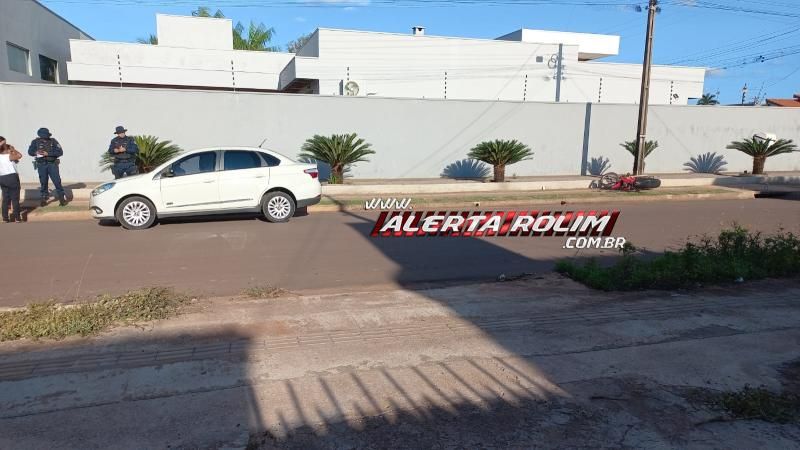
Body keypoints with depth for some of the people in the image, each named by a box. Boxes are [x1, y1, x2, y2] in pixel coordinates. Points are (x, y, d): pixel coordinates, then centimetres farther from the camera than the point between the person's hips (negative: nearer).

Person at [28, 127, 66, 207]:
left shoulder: (53, 141, -4)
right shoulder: (35, 142, 1)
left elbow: (60, 152, -10)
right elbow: (30, 151, 6)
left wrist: (48, 153, -19)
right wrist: (36, 153, -16)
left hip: (52, 164, -2)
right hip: (41, 165, 2)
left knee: (57, 181, -6)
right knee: (43, 182, 8)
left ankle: (62, 198, 3)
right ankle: (43, 199, 19)